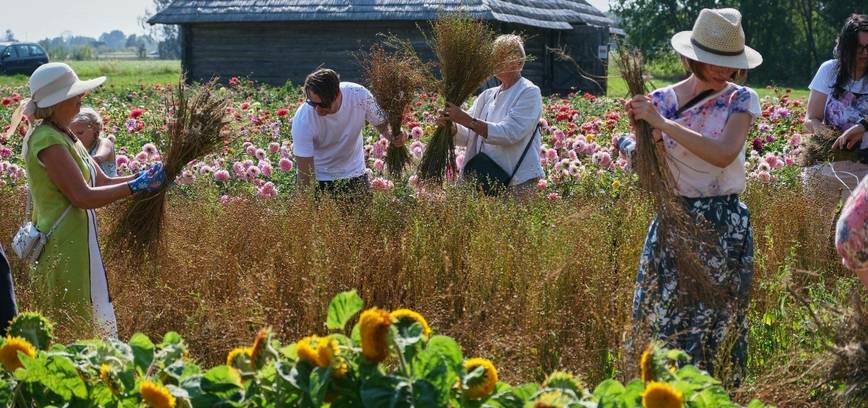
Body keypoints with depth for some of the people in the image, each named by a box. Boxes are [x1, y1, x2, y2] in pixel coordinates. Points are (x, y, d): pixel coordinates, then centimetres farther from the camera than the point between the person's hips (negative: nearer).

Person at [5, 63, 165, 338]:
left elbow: (102, 181, 13)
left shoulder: (62, 136, 14)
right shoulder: (47, 140, -17)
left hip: (75, 245, 10)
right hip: (65, 250, -10)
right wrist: (137, 186, -17)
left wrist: (145, 177, 1)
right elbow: (82, 196, -22)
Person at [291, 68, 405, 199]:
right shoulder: (302, 120, -28)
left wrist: (393, 136, -25)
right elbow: (305, 174, -24)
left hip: (355, 174, 2)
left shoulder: (360, 95, -24)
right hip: (320, 178, -2)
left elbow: (381, 123, -4)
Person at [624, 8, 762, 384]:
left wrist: (661, 122, -26)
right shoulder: (663, 100, -3)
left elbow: (723, 154, -23)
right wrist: (639, 130, -19)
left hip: (727, 226, 0)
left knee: (720, 321, 10)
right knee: (664, 322, 2)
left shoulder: (741, 100, -5)